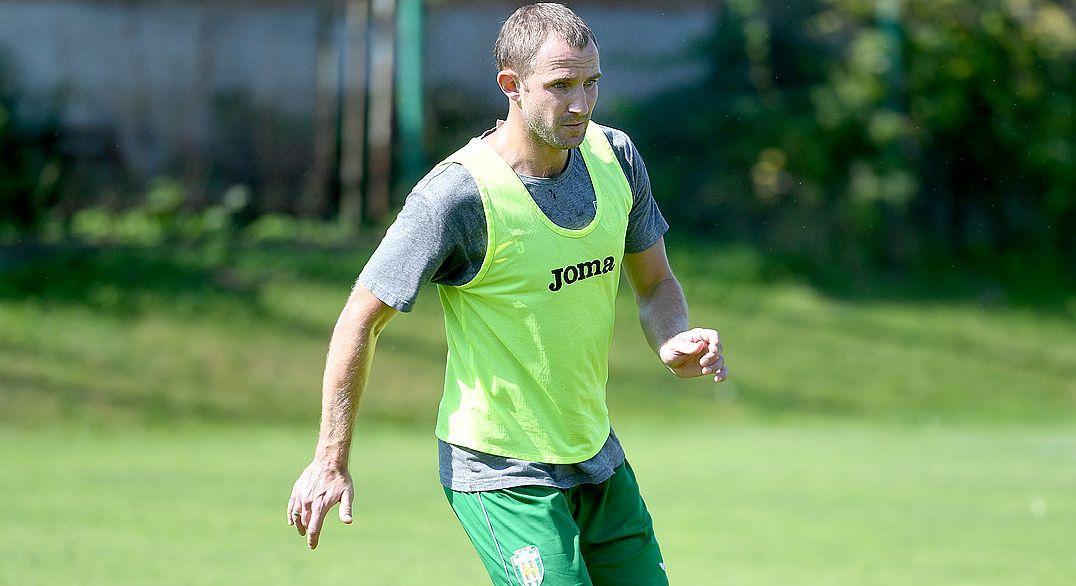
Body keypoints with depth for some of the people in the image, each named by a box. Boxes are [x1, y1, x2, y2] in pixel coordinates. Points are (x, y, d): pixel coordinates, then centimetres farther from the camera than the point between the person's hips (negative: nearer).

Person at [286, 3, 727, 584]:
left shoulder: (614, 155, 0)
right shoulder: (458, 193, -19)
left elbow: (654, 282, 14)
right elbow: (362, 319, -12)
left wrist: (674, 345, -9)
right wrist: (330, 461, -11)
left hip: (597, 458, 7)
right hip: (503, 476, -7)